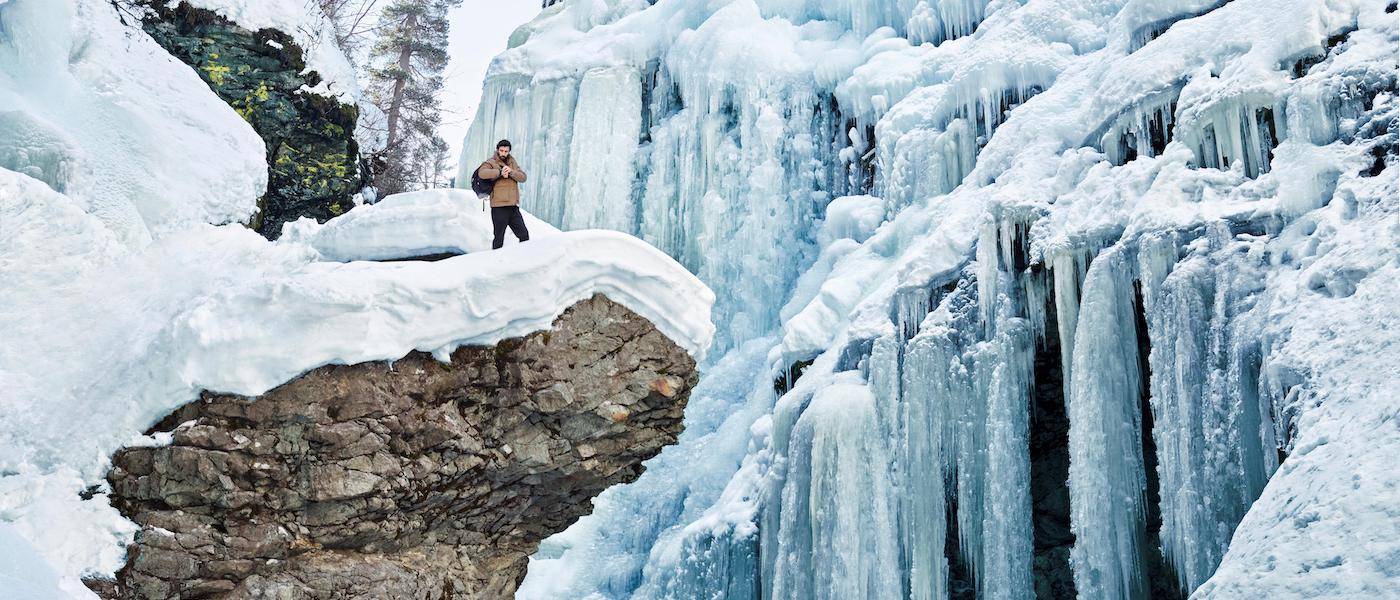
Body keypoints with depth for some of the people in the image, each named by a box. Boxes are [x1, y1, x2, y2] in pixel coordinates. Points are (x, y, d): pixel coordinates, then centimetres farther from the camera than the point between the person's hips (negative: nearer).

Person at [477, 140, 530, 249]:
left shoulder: (512, 162, 15)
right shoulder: (491, 162, -1)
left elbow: (523, 177, 3)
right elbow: (482, 173, -21)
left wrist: (510, 172, -14)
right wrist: (500, 172, -25)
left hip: (513, 206, 5)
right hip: (499, 207, -5)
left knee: (524, 235, 7)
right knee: (499, 238, -2)